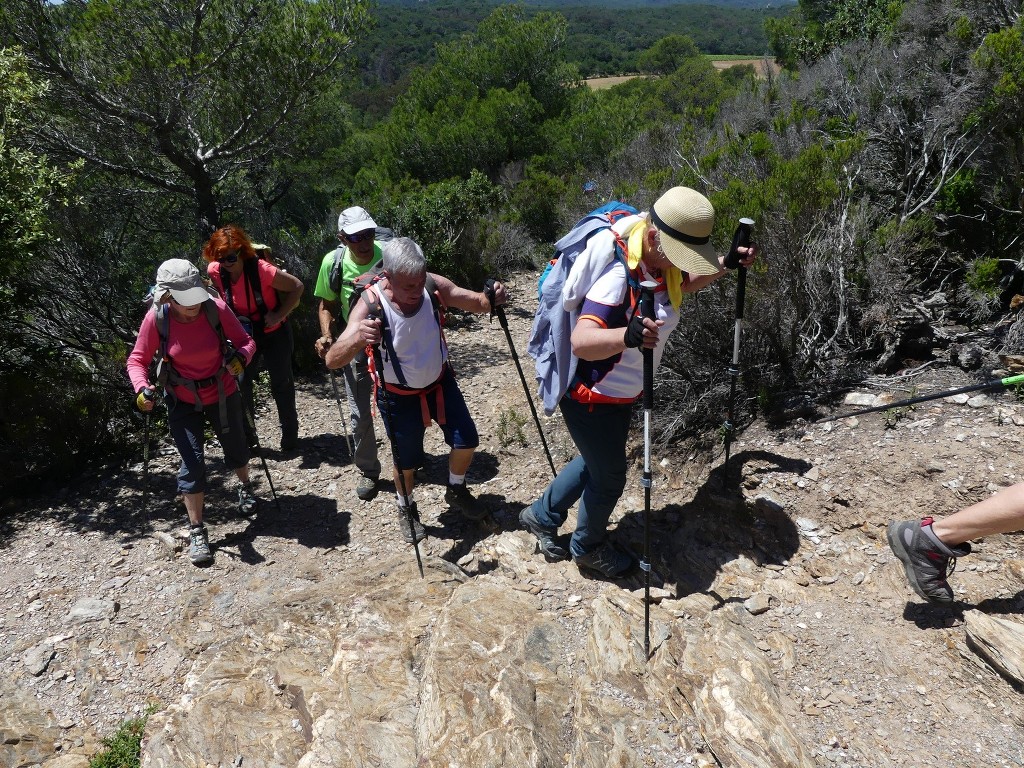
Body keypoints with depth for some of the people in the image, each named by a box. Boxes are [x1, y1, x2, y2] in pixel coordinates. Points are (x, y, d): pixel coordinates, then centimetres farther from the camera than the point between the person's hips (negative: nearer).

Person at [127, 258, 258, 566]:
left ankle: (245, 487, 54)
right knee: (192, 464, -6)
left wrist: (240, 356, -33)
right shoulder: (156, 318, -22)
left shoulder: (216, 308, -23)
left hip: (223, 396, 1)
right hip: (183, 402, -1)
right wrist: (142, 388, -30)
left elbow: (246, 341, -11)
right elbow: (137, 360, -11)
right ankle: (197, 532, 10)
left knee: (236, 448, 21)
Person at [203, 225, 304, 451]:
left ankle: (290, 433, 27)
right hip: (243, 335, 4)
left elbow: (297, 287, -19)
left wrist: (279, 315, -23)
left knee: (281, 383, 9)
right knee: (240, 383, 0)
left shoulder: (261, 269, -28)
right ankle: (246, 436, 17)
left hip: (274, 333, -3)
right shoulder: (215, 271, -15)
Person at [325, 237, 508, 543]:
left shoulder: (434, 286, -21)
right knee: (406, 460, 9)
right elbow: (332, 360, -40)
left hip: (440, 381, 4)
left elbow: (477, 302, -8)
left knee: (466, 440, 7)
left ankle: (456, 490, 38)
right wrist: (357, 340, -62)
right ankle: (406, 508, 41)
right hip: (399, 395, -3)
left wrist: (492, 299, -34)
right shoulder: (370, 305, -31)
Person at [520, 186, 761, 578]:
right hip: (591, 398, -9)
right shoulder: (619, 275, -33)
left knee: (598, 462, 25)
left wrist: (724, 265, 9)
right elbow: (581, 341, -44)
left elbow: (681, 285, 20)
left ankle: (542, 515, 46)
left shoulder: (661, 264, -6)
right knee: (609, 477, 11)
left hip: (622, 394, 9)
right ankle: (588, 546, 39)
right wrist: (627, 335, -60)